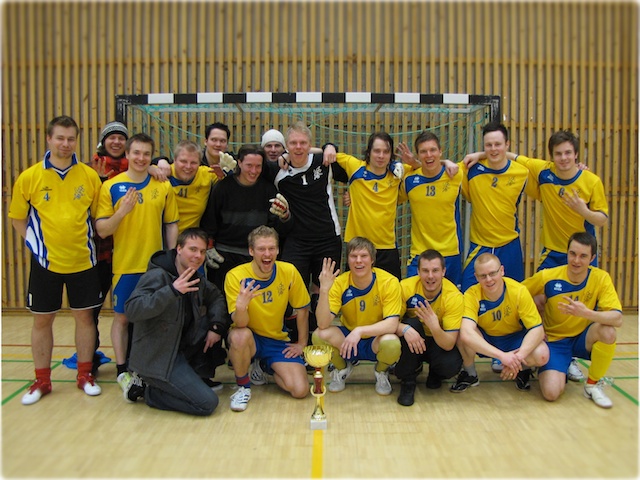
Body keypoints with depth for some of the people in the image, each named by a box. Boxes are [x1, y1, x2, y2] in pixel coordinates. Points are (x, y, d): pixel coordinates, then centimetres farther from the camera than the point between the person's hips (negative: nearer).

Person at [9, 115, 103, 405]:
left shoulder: (89, 176, -1)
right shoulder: (29, 177, -3)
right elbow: (17, 218, 6)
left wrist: (85, 241, 1)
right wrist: (36, 243, -2)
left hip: (82, 260, 1)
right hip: (45, 261, 0)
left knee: (84, 316, 8)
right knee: (42, 319, 9)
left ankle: (85, 375, 25)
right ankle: (41, 380, 26)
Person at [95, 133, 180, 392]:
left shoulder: (163, 187, 3)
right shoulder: (110, 187, -2)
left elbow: (171, 225, 6)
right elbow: (102, 230, -5)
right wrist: (122, 211, -22)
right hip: (124, 266, -1)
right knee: (121, 317, 7)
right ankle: (122, 370, 20)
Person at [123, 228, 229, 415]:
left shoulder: (196, 280, 6)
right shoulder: (157, 276, -19)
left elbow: (217, 297, 17)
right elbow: (131, 310, -30)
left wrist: (216, 326, -2)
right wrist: (172, 290, -39)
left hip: (183, 350, 8)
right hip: (156, 358, -8)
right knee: (207, 403, -15)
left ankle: (196, 376, 9)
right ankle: (147, 390, 0)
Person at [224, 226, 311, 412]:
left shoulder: (289, 272, -12)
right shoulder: (235, 276, -18)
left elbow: (302, 309, 3)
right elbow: (240, 324, -22)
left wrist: (302, 343, 4)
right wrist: (241, 307, -43)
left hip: (278, 340, 3)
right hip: (248, 338, -2)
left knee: (300, 390, -14)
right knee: (241, 335, -38)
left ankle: (266, 369, 19)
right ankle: (243, 387, -9)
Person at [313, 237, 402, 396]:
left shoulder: (389, 282, -19)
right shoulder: (339, 283, -15)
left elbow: (392, 324, -25)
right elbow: (323, 324, -24)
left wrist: (359, 331, -38)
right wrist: (324, 290, -37)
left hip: (376, 340, -1)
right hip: (346, 339, 2)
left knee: (392, 343, -35)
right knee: (319, 335, -27)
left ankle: (381, 372, 4)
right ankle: (341, 369, 7)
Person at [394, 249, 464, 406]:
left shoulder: (454, 297, -23)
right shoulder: (406, 287, -22)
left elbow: (449, 345, -26)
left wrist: (434, 327, -46)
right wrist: (405, 329, -42)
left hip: (439, 342, 0)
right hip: (413, 340, 0)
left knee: (451, 365, -31)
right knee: (412, 323, -32)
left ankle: (435, 374, 10)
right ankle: (407, 381, -11)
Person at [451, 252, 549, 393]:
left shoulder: (519, 291, -23)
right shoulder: (472, 295, -26)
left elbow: (537, 329, -23)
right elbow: (466, 333, -41)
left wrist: (518, 356, -40)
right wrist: (502, 355, -50)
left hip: (514, 338, 1)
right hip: (485, 341, 0)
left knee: (542, 355, -30)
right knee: (461, 335, -33)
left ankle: (522, 369, 8)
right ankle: (470, 374, -2)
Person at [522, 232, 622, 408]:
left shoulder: (601, 278, -14)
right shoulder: (548, 276, -16)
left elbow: (618, 319, -24)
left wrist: (586, 313, -41)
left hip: (582, 339, 2)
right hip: (554, 340, -2)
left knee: (607, 332, -32)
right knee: (552, 393, -24)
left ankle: (593, 385, -6)